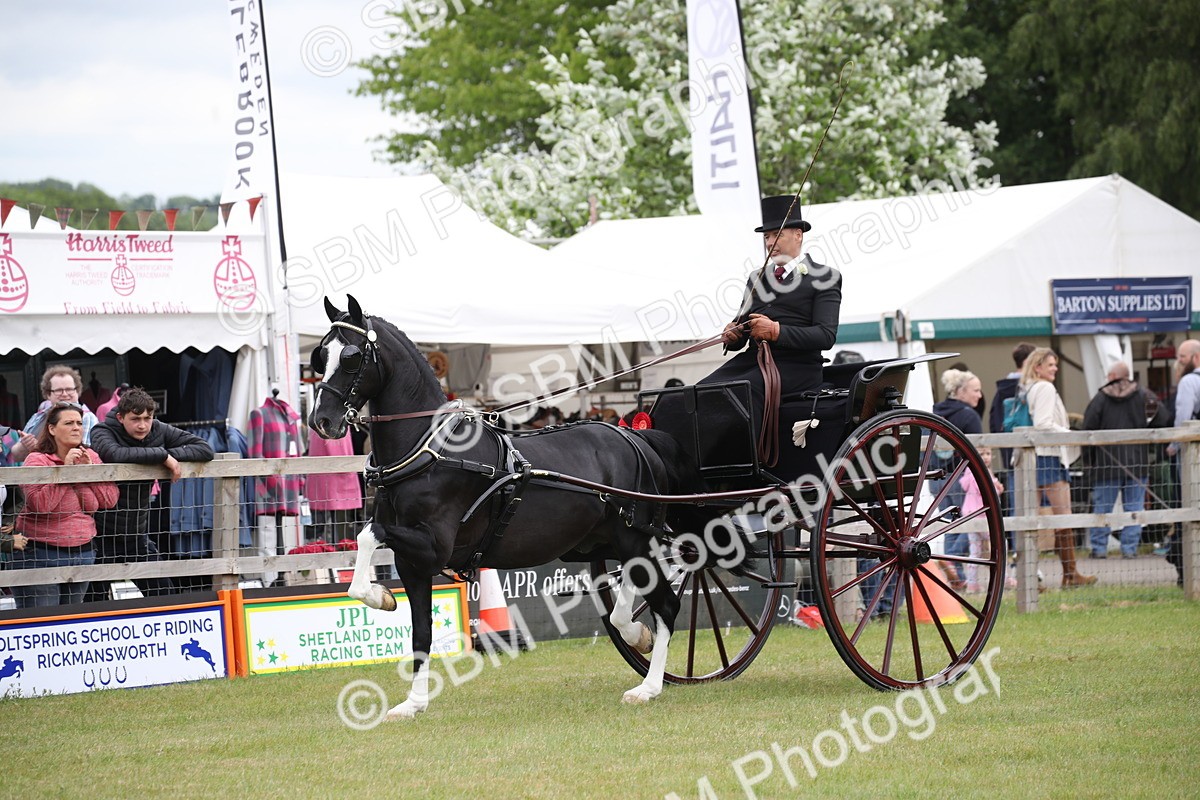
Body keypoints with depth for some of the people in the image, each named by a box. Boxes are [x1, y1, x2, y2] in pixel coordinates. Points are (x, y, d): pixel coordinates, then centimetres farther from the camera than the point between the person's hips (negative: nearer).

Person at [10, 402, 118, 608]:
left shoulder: (90, 458, 8)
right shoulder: (37, 460, -8)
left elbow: (110, 500, 2)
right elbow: (39, 504, -22)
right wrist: (65, 469, -19)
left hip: (82, 552, 6)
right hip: (41, 554, -5)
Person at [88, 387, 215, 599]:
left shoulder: (159, 431, 0)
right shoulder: (103, 433, -13)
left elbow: (205, 450, -2)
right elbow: (116, 454, -37)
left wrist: (172, 454, -18)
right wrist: (163, 455, -31)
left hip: (137, 534, 5)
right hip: (102, 533, -5)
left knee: (164, 595, 10)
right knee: (94, 602, 1)